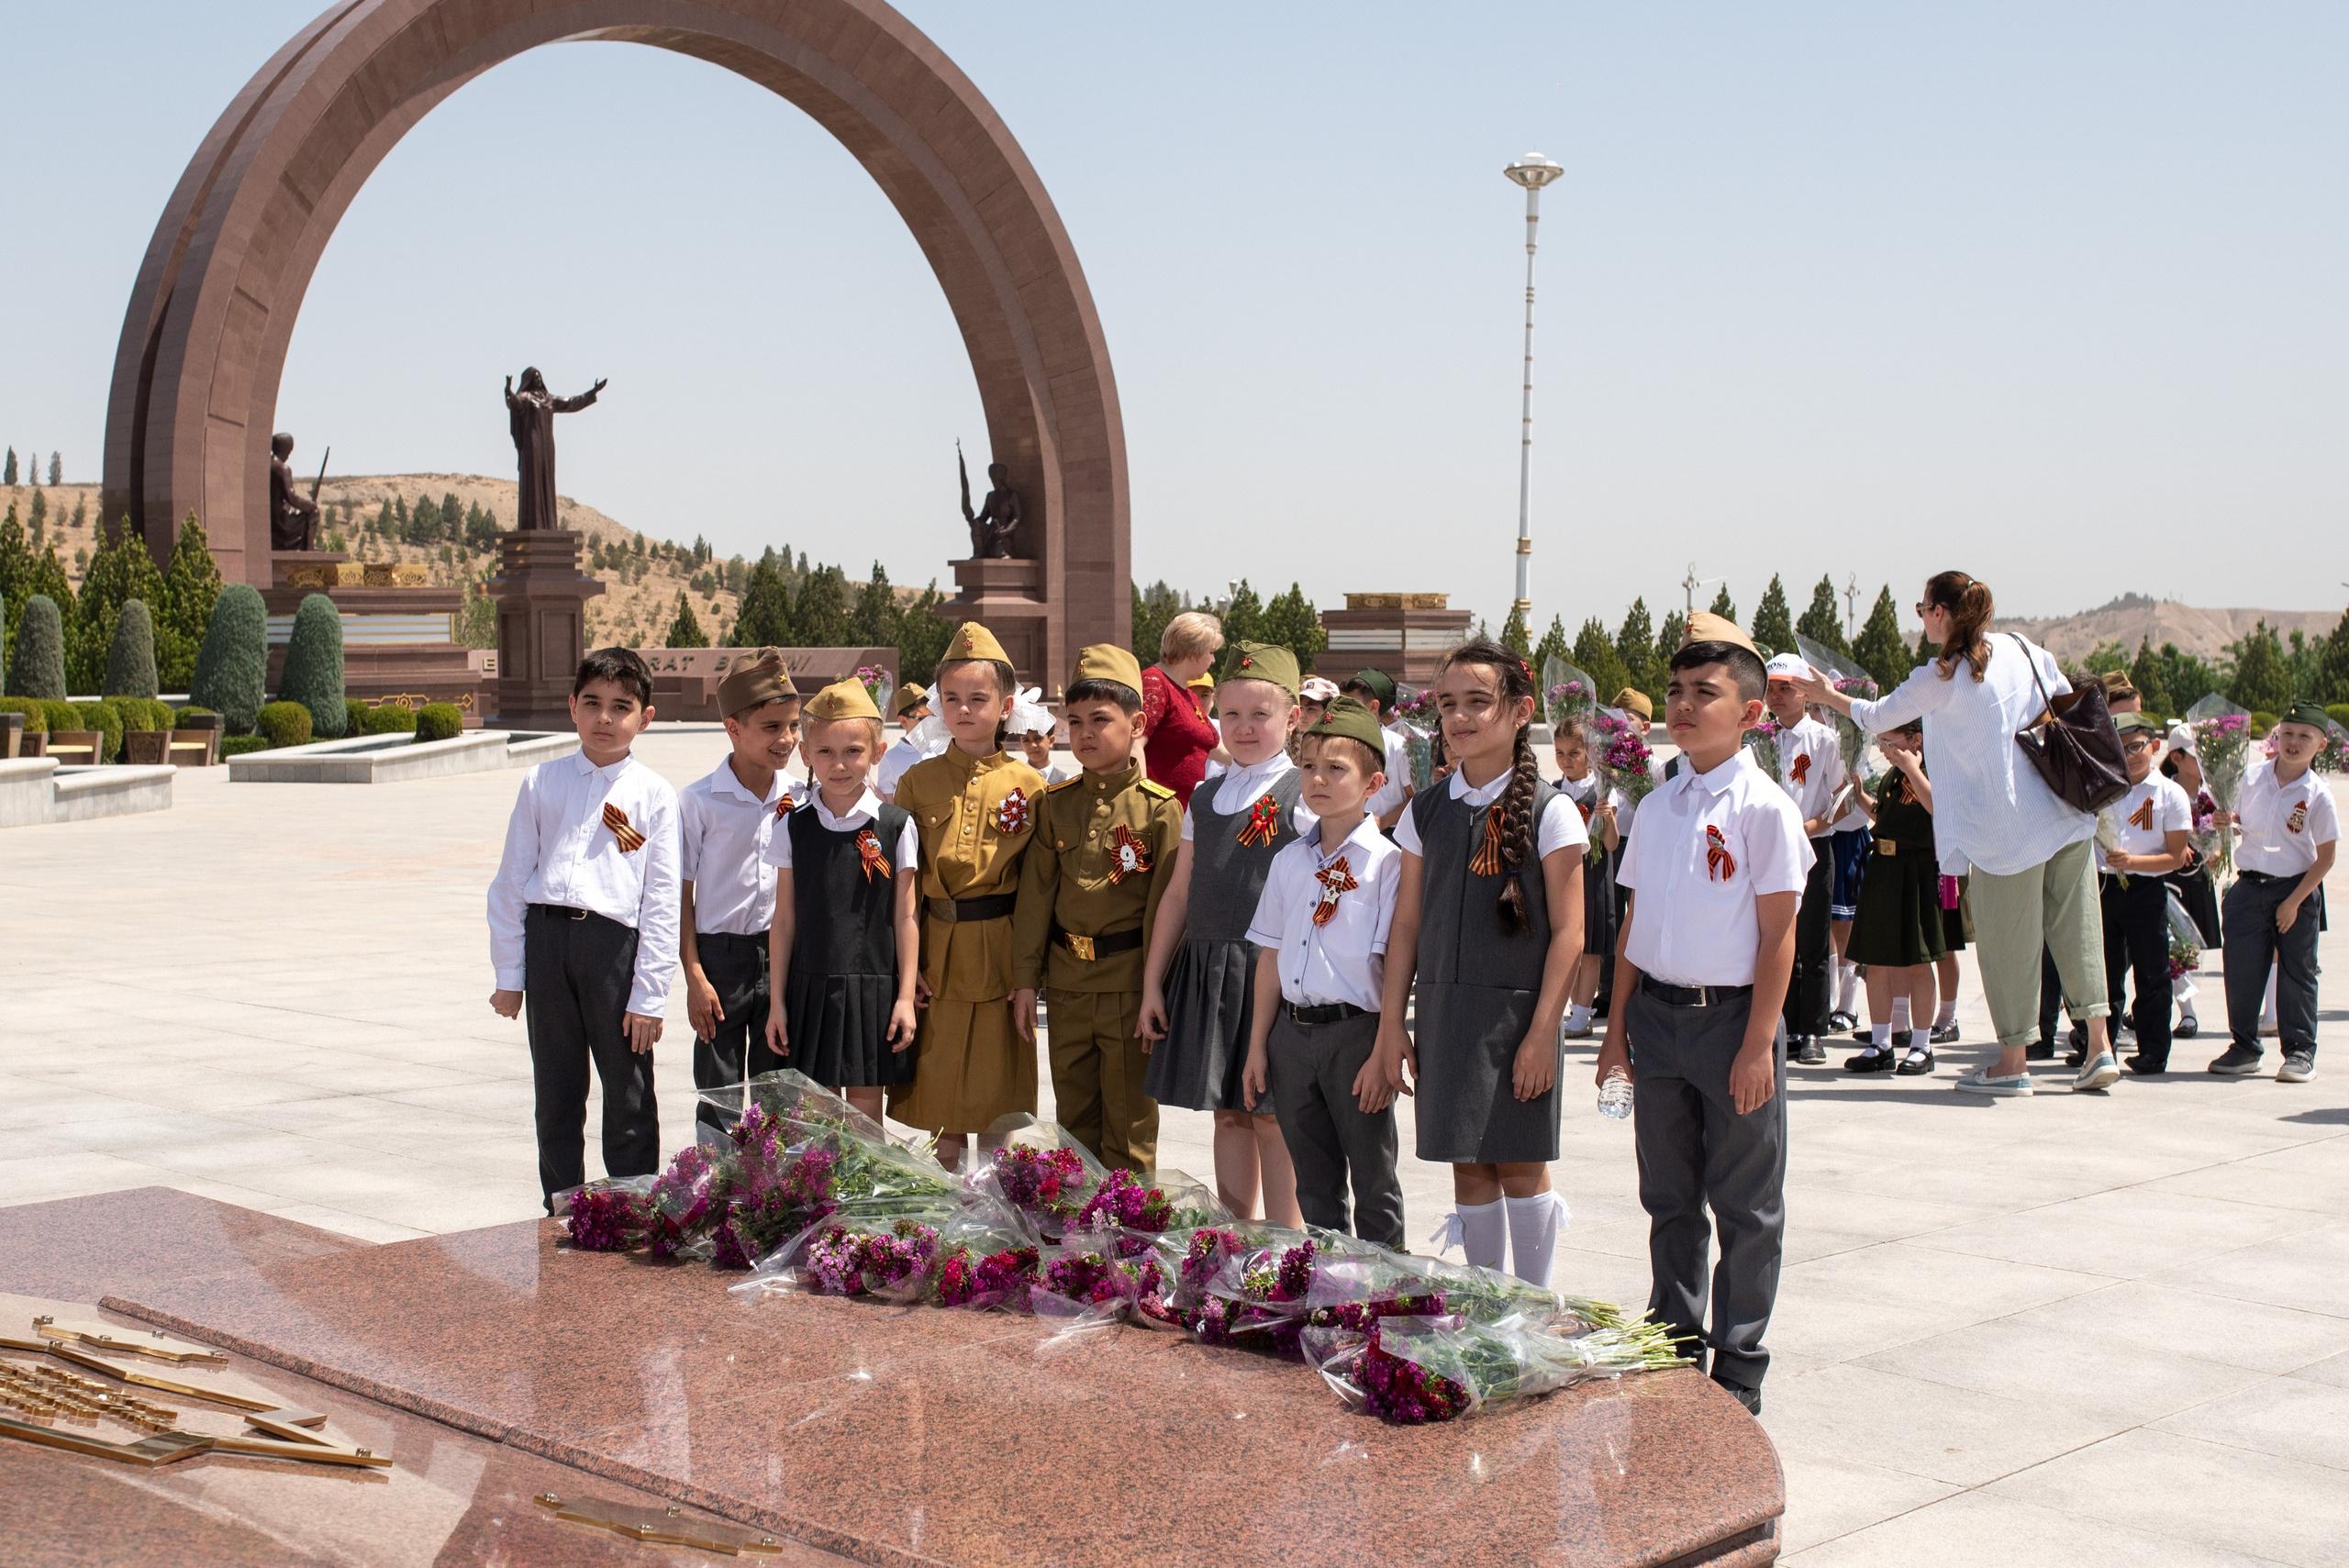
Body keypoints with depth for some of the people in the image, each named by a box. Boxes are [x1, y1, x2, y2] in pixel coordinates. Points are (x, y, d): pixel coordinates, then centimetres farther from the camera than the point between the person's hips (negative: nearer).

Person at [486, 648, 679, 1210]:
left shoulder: (654, 795, 0)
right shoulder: (541, 783, 8)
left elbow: (662, 902, -2)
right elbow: (511, 881, 10)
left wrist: (648, 995, -6)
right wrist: (508, 974, 7)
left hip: (614, 941, -2)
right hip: (545, 937, 3)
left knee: (629, 1103, 4)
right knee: (554, 1096, 12)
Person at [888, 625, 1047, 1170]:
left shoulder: (1029, 785, 1)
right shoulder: (918, 781, 4)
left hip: (1001, 954, -1)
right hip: (935, 955, 1)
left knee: (998, 1093, 4)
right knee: (939, 1088, 6)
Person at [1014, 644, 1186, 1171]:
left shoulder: (1160, 808, -7)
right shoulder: (1055, 804, 6)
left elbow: (1166, 908, -8)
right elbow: (1035, 895, 8)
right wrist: (1025, 980, 4)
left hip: (1130, 985, -4)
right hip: (1067, 984, 4)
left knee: (1130, 1123, 5)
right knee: (1073, 1118, 14)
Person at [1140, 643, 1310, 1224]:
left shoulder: (1303, 796, -4)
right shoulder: (1205, 798, 14)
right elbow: (1178, 894, 16)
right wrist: (1153, 983, 14)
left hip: (1272, 972, -6)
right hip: (1205, 972, 6)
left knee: (1271, 1116, -2)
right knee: (1227, 1114, 11)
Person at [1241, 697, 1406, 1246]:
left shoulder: (1385, 862, -8)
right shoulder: (1289, 860, 10)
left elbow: (1394, 968, -10)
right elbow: (1272, 958, 13)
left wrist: (1383, 1054, -15)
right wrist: (1258, 1045, 11)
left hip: (1356, 1031, -5)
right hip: (1292, 1031, 6)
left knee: (1373, 1182, 4)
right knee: (1314, 1184, 15)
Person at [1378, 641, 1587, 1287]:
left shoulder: (1550, 813, -5)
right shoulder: (1426, 812, 8)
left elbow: (1567, 930, -6)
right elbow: (1407, 923, 10)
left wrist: (1542, 1031, -12)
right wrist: (1391, 1025, 6)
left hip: (1516, 1010, -4)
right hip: (1443, 1011, 4)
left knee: (1521, 1163, 2)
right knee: (1468, 1169, 7)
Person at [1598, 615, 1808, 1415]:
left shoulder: (1763, 808, -10)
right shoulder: (1659, 805, 8)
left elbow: (1777, 935, -11)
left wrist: (1758, 1044, -15)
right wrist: (1618, 1026, 11)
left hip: (1731, 1015, -5)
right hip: (1657, 1014, 6)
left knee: (1744, 1206, 5)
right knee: (1669, 1199, 14)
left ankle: (1737, 1370, 16)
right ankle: (1673, 1350, 27)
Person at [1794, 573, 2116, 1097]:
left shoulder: (1942, 676, -8)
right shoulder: (2023, 648, 8)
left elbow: (1878, 716, 5)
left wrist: (1829, 696, 21)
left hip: (2006, 827, -6)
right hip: (2066, 817, 6)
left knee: (2007, 939, 3)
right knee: (2074, 926, 9)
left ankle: (2014, 1061, 10)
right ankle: (2100, 1047, 7)